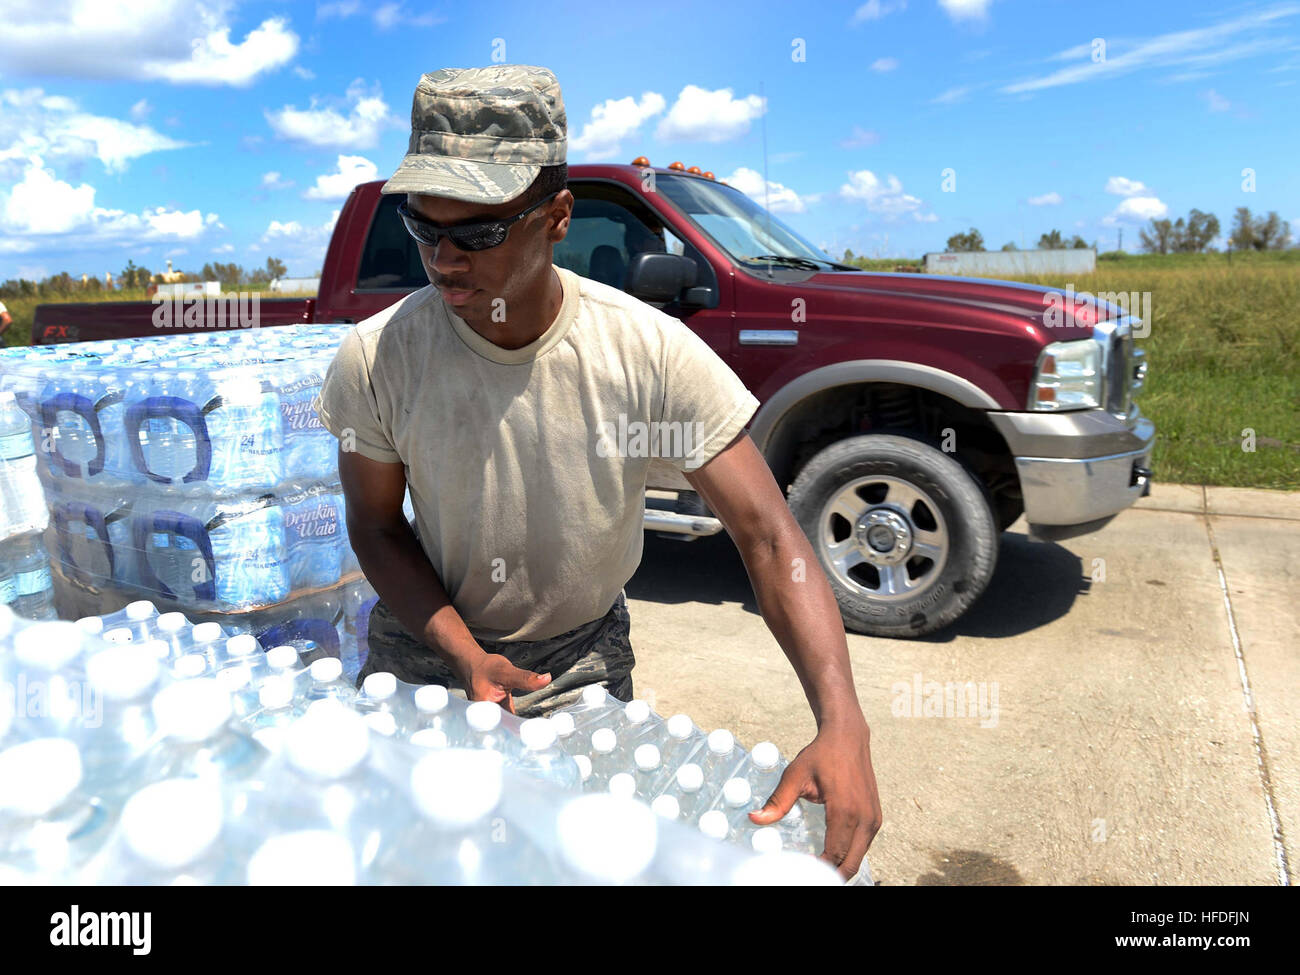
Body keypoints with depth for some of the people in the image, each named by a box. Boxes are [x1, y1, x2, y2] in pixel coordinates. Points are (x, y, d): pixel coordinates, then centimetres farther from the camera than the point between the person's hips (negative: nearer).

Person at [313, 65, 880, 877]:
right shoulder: (376, 361, -21)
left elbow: (768, 535, -25)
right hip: (428, 648, 2)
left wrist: (842, 726, -37)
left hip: (583, 660, -1)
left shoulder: (651, 352, -25)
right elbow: (377, 525, -6)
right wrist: (465, 656, -21)